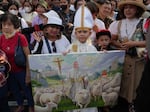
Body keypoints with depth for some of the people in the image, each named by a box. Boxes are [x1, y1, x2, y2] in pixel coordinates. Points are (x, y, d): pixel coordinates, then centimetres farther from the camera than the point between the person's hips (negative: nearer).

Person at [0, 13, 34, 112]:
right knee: (14, 90, 25)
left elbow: (28, 57, -16)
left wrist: (28, 74, -15)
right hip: (9, 72, 5)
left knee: (27, 89, 16)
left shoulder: (21, 38, -21)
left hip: (21, 71, -5)